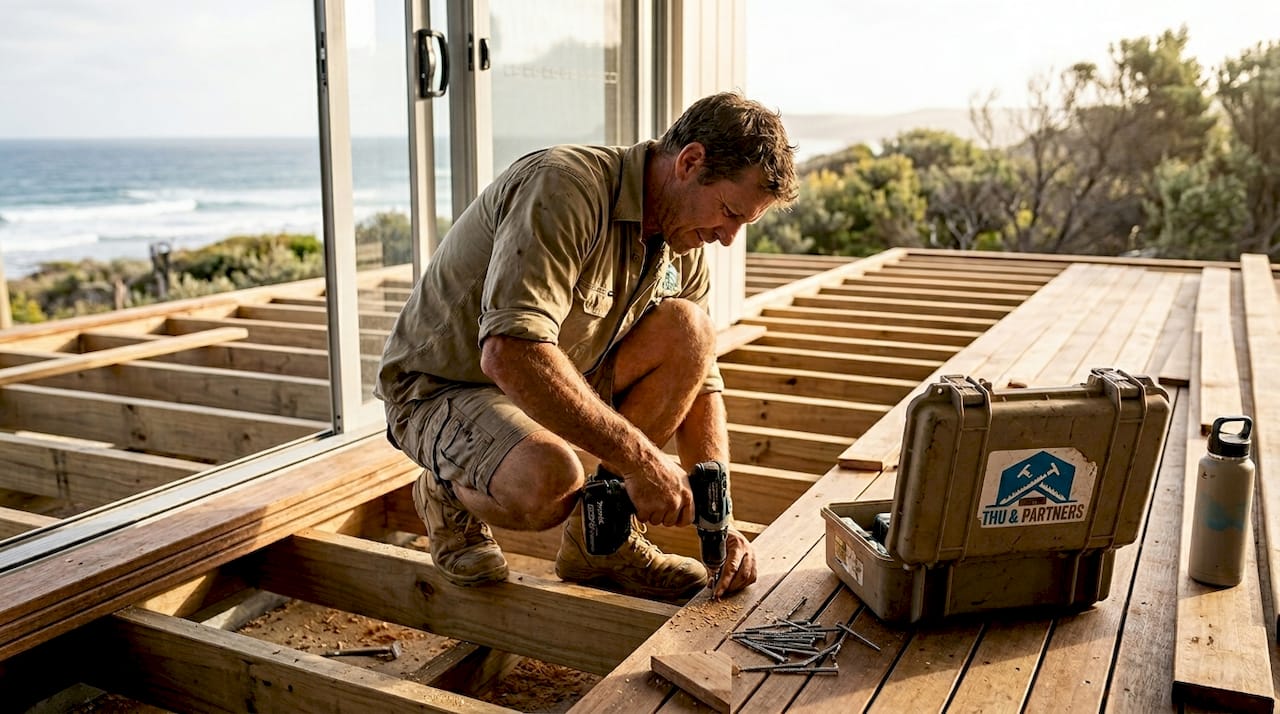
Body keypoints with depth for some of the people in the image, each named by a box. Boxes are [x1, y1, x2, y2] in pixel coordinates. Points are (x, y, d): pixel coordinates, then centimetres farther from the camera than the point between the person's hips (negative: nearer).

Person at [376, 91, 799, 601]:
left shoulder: (681, 248, -1)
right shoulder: (562, 187, -27)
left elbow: (699, 381, 4)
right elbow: (510, 352, -39)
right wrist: (637, 457, -37)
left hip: (558, 384, 8)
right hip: (443, 387, -7)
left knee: (688, 328, -14)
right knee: (551, 481, -38)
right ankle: (449, 492, 0)